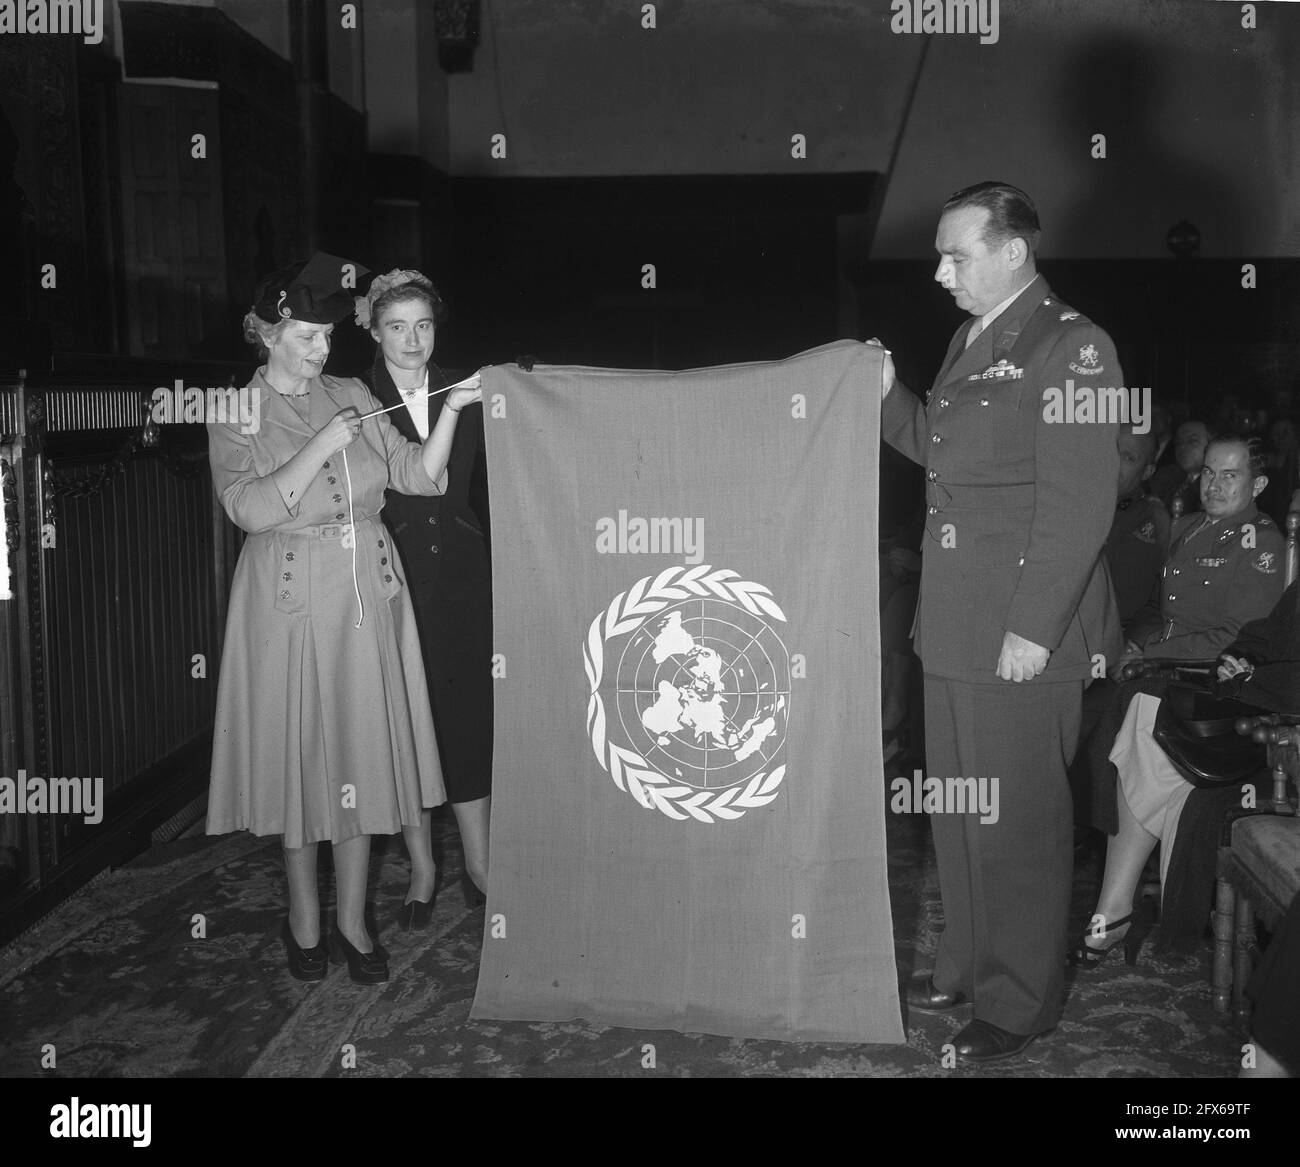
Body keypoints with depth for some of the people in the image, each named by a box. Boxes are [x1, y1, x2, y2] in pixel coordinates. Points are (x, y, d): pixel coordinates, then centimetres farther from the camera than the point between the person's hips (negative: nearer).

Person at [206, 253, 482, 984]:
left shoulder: (352, 397, 8)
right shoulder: (237, 415, 0)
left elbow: (421, 476, 3)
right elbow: (250, 507, -14)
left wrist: (451, 411, -10)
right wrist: (323, 446, -18)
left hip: (368, 593, 3)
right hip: (290, 596, -2)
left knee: (363, 748, 4)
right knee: (297, 751, 4)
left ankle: (353, 920, 17)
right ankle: (305, 918, 22)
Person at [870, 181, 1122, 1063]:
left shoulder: (1070, 346, -12)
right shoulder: (973, 339, 14)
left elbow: (1079, 505, -17)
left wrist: (1033, 627, -20)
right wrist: (888, 394, 6)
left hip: (1024, 631, -8)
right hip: (957, 624, 8)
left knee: (1017, 821, 4)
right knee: (958, 810, 18)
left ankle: (1021, 1000, 21)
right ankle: (967, 966, 35)